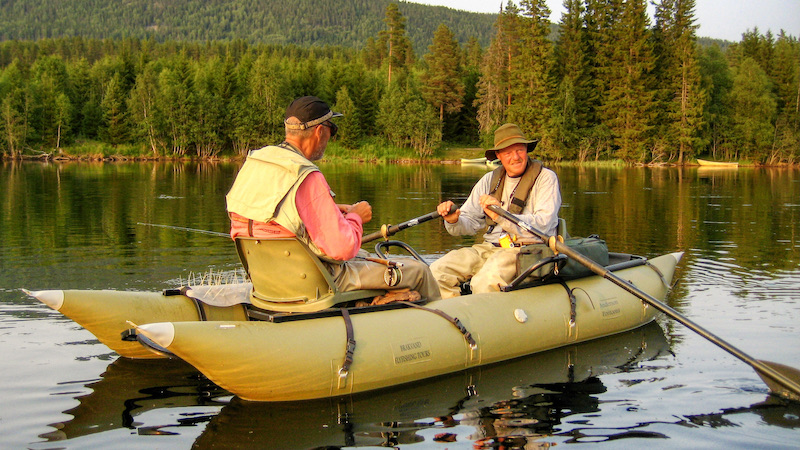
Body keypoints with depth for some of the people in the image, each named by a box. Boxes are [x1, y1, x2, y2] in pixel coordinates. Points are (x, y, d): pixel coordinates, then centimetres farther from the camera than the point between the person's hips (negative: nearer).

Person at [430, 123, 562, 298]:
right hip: (491, 247, 6)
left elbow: (543, 225, -16)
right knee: (438, 271, -14)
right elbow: (470, 222, 12)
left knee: (485, 282, -34)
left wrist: (501, 216, -30)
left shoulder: (545, 178, -1)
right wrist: (454, 221, -13)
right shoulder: (490, 180, 16)